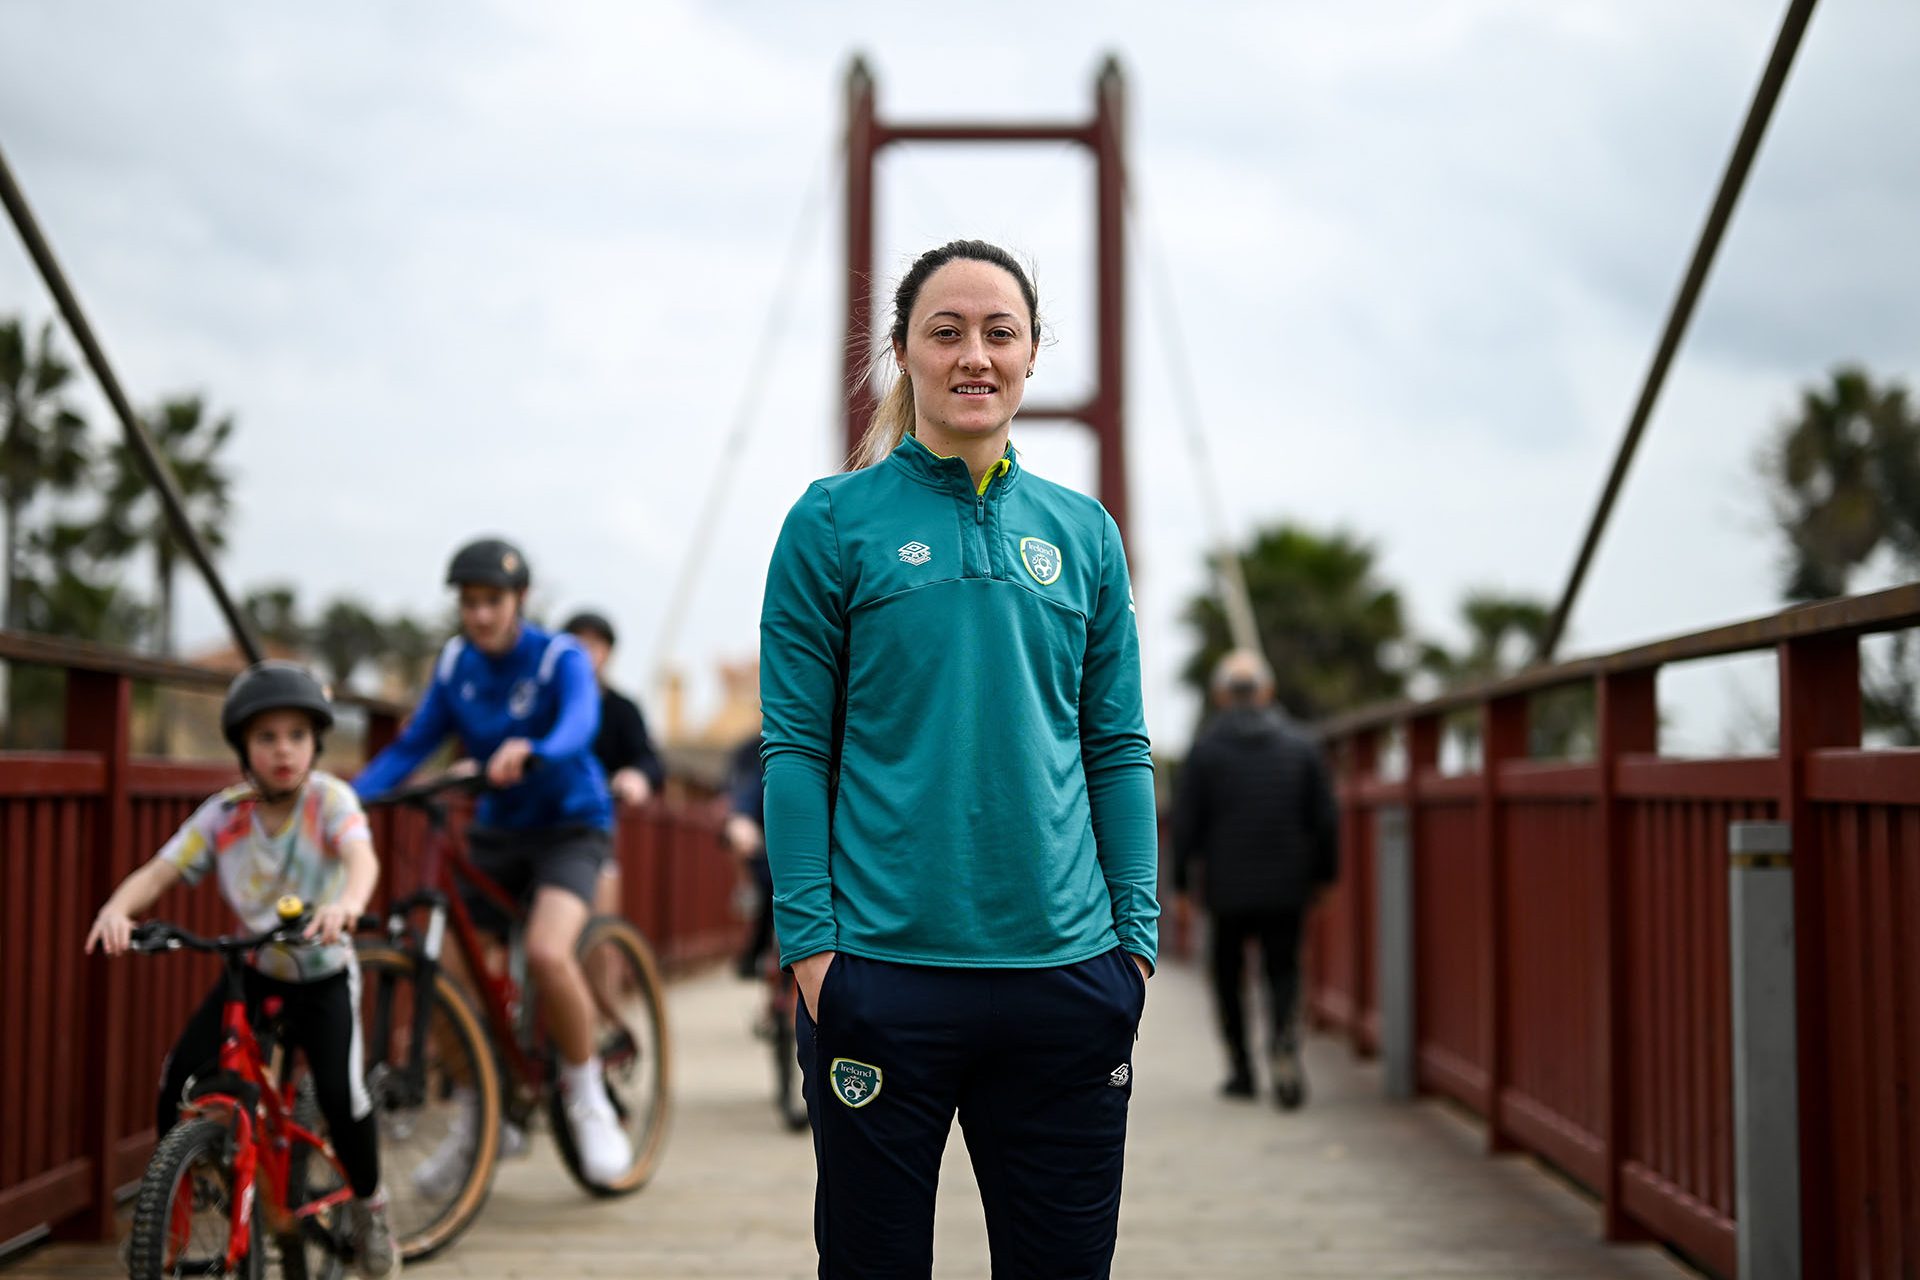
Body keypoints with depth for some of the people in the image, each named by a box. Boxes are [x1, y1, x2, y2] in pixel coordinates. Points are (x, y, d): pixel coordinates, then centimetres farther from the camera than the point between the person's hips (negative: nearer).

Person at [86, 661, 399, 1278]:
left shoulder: (329, 798, -19)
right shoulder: (223, 814, -11)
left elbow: (362, 856, -37)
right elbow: (158, 872, -17)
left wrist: (348, 902, -60)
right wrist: (116, 909, -40)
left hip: (324, 976, -3)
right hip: (253, 970, 3)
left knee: (340, 1093, -19)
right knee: (180, 1077, -14)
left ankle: (368, 1205, 9)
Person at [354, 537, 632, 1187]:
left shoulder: (561, 658, -14)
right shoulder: (455, 664, 0)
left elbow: (580, 722, -34)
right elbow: (411, 745, 1)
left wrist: (531, 751, -57)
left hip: (569, 827, -5)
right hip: (496, 833, 5)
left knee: (547, 953, -30)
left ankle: (587, 1095, -8)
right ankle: (478, 1115, 18)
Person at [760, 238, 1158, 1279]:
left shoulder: (1081, 531, 9)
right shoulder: (836, 521, 0)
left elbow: (1118, 748, 10)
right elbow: (795, 746, -2)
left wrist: (1137, 938, 4)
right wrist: (809, 942, -9)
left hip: (1065, 964, 3)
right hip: (884, 968, -3)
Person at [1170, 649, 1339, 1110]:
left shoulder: (1205, 748, -4)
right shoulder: (1300, 743, 3)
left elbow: (1186, 822, -6)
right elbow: (1324, 818, 3)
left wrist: (1180, 883, 1)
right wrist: (1324, 876, 11)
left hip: (1227, 886, -1)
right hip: (1286, 886, 1)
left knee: (1228, 973, 14)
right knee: (1283, 969, 10)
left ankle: (1241, 1071, 16)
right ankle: (1282, 1031, -20)